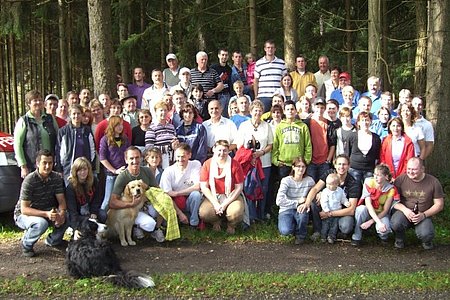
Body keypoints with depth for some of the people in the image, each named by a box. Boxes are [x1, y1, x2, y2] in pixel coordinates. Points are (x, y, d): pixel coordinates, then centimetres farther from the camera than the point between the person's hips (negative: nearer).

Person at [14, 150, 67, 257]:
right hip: (23, 215, -5)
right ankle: (26, 244, -6)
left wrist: (61, 213, -32)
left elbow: (61, 200, -9)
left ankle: (52, 240, 7)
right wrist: (46, 214, -39)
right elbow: (24, 209, -27)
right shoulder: (29, 180, -24)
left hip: (47, 212, 5)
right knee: (41, 223, -37)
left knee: (67, 216, -21)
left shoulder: (56, 178, -8)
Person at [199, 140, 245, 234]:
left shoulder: (234, 165, -5)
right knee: (203, 213, -28)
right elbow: (204, 187, -5)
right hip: (213, 197, 1)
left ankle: (231, 225, 7)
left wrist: (225, 204, -13)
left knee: (236, 213, -32)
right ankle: (216, 222, 10)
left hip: (231, 197, -1)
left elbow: (239, 187, -5)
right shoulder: (207, 164, -3)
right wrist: (215, 204, -15)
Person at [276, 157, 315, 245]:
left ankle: (300, 235, -2)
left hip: (301, 210, 2)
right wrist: (297, 202, -19)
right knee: (285, 231, -30)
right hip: (286, 210, -2)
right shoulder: (286, 180, -12)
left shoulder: (309, 181, -4)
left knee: (302, 213, -36)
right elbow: (279, 201, -21)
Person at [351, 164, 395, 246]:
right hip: (368, 212, 1)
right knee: (362, 209, -36)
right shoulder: (369, 183, -16)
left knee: (384, 228, -34)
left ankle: (384, 237, 6)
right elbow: (368, 205, -23)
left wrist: (371, 221, -26)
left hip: (381, 214, -1)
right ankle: (356, 237, -18)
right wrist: (379, 222, -36)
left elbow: (385, 211, -13)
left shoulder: (390, 189, -14)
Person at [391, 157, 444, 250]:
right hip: (404, 212, 0)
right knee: (396, 223, -34)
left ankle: (427, 241, 12)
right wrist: (404, 209, -21)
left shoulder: (433, 182, -5)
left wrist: (424, 215, -14)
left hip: (423, 216, 0)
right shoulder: (400, 179, -5)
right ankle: (399, 238, 5)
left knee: (426, 235, -30)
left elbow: (439, 205, 0)